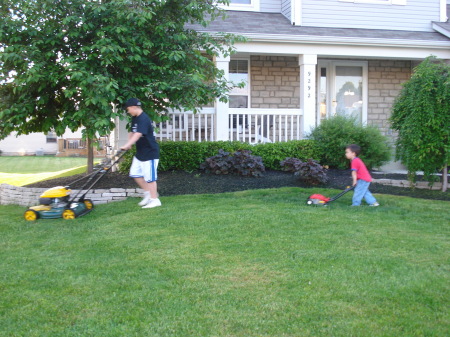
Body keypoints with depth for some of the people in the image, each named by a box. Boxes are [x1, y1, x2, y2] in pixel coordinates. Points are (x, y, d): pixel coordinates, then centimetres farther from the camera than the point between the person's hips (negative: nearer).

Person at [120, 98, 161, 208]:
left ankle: (155, 199, 7)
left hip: (150, 153, -10)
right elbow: (132, 132, 14)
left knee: (149, 177, -3)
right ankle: (148, 193, 24)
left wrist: (127, 145, -42)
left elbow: (138, 134, -34)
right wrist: (129, 144, -3)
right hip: (140, 153, 10)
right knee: (135, 174, 12)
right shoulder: (134, 118, 9)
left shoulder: (144, 119, -22)